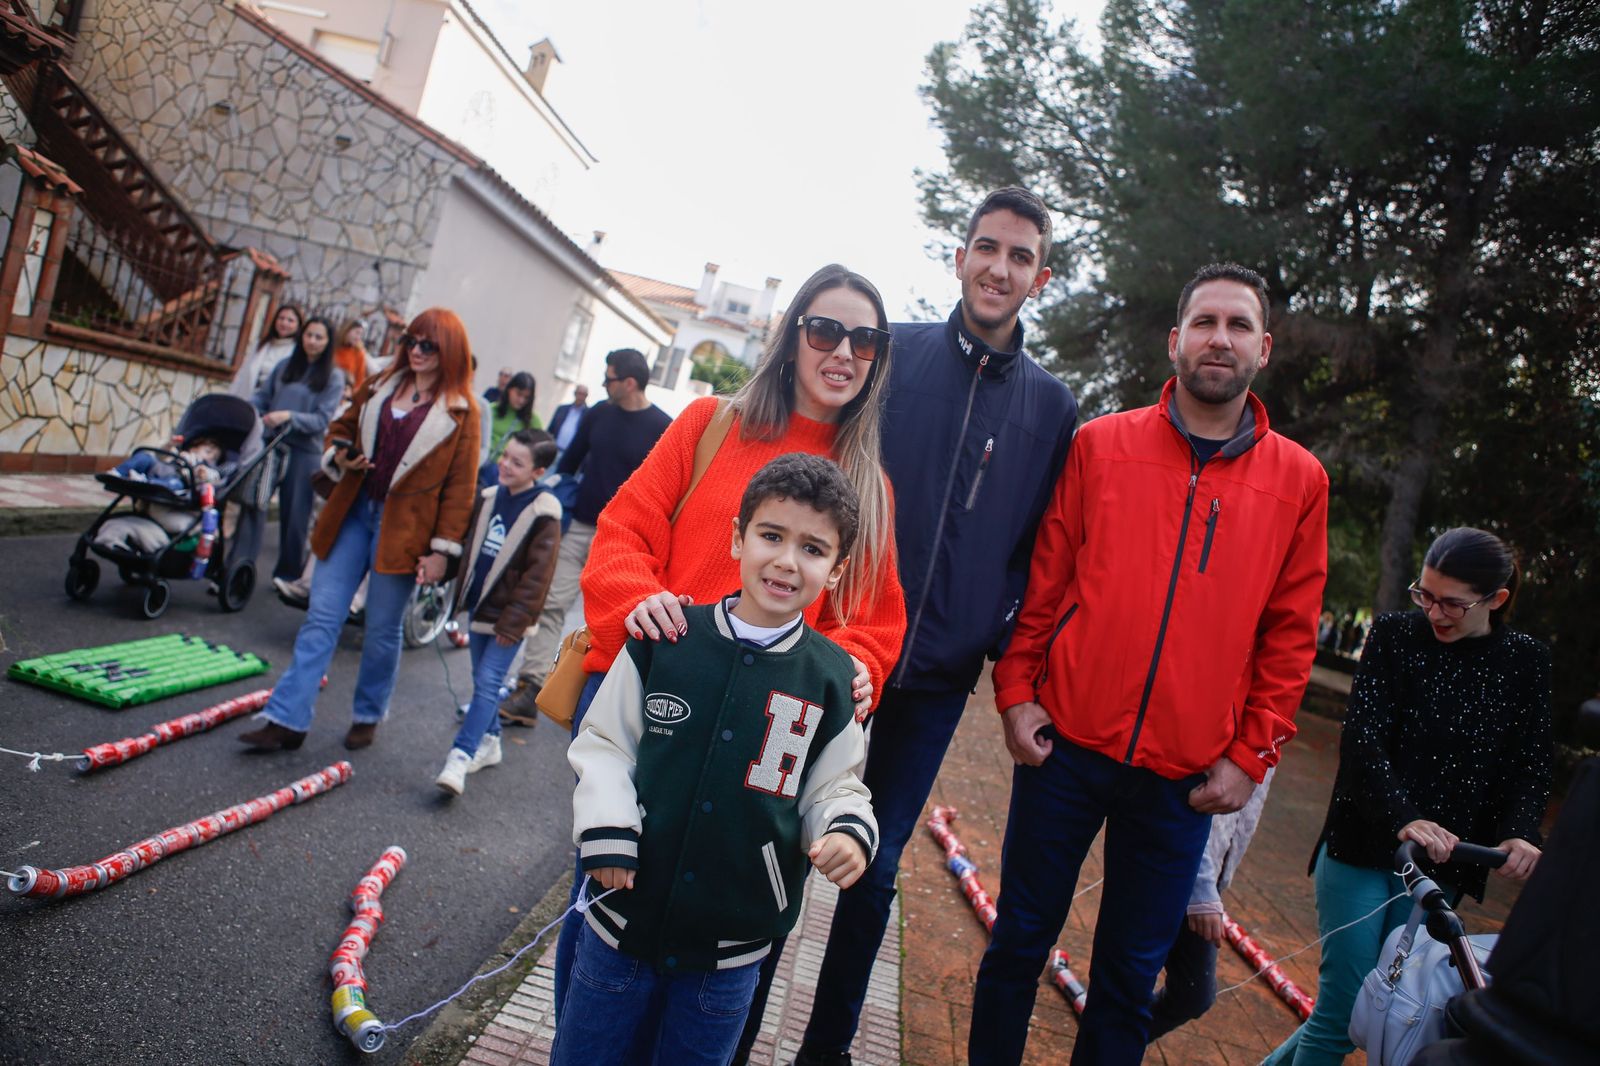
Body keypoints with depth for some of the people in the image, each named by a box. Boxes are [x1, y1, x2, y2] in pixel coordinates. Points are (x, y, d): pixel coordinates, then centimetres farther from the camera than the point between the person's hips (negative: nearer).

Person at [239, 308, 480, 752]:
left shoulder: (461, 411, -5)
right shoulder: (380, 386, 10)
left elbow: (460, 486, -6)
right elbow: (342, 427, 23)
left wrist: (442, 549, -10)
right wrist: (340, 457, -1)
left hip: (403, 529, -4)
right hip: (353, 513, 4)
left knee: (383, 629, 6)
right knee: (321, 616, 3)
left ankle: (368, 716, 25)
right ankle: (286, 719, 8)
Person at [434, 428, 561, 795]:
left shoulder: (542, 514, -15)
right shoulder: (488, 499, 6)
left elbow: (537, 575, -16)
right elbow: (471, 550, 16)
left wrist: (513, 622, -16)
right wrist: (462, 596, 10)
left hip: (509, 617, -7)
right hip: (479, 607, 7)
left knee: (488, 683, -9)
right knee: (482, 681, 16)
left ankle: (460, 758, -11)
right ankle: (489, 741, 31)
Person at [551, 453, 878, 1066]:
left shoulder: (831, 680, -7)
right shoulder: (663, 640, -10)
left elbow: (833, 786, 3)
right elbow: (604, 743, 0)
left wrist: (847, 831, -17)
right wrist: (607, 826, -13)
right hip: (624, 918, 0)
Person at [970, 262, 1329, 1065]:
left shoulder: (1299, 480, 3)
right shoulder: (1100, 444, 0)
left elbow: (1289, 637, 5)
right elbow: (1043, 582, 3)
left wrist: (1250, 757, 1)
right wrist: (1016, 691, -3)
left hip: (1186, 778, 1)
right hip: (1067, 745, 0)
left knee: (1132, 971, 14)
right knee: (1020, 940, 13)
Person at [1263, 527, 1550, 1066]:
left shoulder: (1526, 662, 3)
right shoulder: (1395, 633, -6)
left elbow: (1531, 764, 2)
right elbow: (1362, 738, -14)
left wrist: (1519, 832, -18)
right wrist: (1403, 818, -29)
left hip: (1441, 862, 3)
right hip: (1364, 849, -3)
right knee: (1345, 1010, -4)